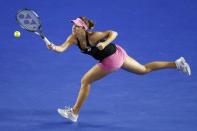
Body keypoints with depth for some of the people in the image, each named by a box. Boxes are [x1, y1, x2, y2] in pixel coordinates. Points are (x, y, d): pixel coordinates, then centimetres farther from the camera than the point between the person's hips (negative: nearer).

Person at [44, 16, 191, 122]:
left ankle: (74, 113, 9)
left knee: (85, 81, -4)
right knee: (144, 69, 21)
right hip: (117, 53, 8)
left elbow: (114, 33, -30)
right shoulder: (73, 38, -9)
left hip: (111, 59, -8)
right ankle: (177, 63, 24)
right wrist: (53, 47, -42)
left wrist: (105, 44, -45)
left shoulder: (92, 36, -29)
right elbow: (62, 48, -21)